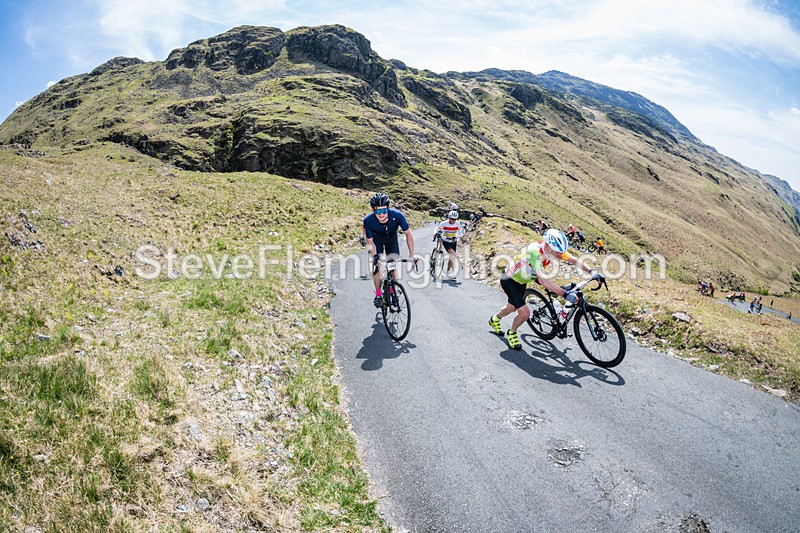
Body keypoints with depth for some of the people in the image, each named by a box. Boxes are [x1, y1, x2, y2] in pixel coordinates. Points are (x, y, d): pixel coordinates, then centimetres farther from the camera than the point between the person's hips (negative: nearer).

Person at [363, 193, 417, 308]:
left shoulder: (397, 215, -37)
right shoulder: (368, 220, -36)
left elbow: (408, 234, -24)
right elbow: (370, 241, -21)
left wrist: (411, 254, -28)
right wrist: (374, 255, -37)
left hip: (392, 239, 1)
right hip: (377, 240, -1)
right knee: (377, 266, -12)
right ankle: (378, 294, 5)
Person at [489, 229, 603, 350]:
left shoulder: (554, 249, -20)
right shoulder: (535, 252, -41)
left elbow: (575, 260, -12)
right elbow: (542, 279, -51)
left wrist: (592, 272, -28)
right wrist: (565, 294, -57)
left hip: (521, 280, 8)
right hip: (509, 280, -8)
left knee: (512, 308, 27)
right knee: (525, 313, -16)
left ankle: (494, 320, 56)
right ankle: (511, 333, 14)